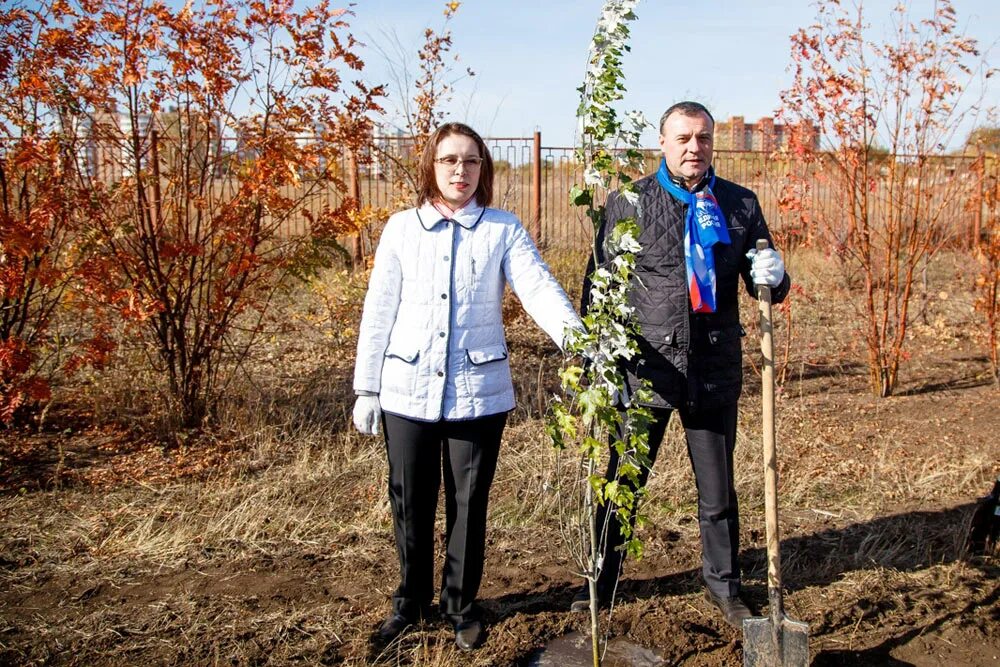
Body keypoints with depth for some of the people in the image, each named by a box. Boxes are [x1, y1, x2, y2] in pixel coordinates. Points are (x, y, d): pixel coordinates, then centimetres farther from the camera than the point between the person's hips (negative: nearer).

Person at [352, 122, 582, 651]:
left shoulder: (503, 229, -1)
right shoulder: (401, 228, 3)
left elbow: (539, 288, -14)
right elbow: (378, 313, 4)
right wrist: (366, 389, 3)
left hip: (478, 392, -1)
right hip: (408, 390, 1)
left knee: (469, 503, 10)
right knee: (410, 502, 11)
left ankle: (461, 604, 30)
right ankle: (411, 601, 32)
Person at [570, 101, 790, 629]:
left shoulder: (740, 204, 6)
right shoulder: (627, 203, -1)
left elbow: (766, 285, 12)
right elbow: (599, 289, 0)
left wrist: (773, 278, -13)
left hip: (714, 370, 2)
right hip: (645, 368, -2)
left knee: (718, 488, 14)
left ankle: (723, 584, 35)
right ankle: (601, 581, 29)